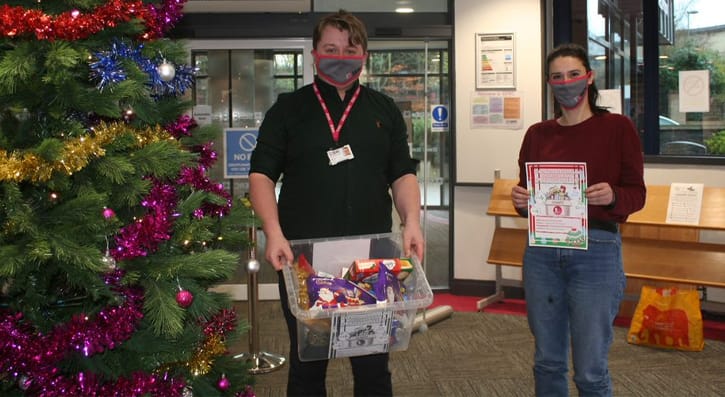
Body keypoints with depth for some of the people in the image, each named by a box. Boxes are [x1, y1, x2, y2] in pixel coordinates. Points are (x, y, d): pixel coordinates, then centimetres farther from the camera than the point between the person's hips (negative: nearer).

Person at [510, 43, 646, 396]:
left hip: (596, 250, -3)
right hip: (541, 251, 4)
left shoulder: (617, 127, 1)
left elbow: (637, 193, 0)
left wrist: (611, 196, -21)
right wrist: (520, 200, -8)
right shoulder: (537, 134, 10)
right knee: (547, 361, 11)